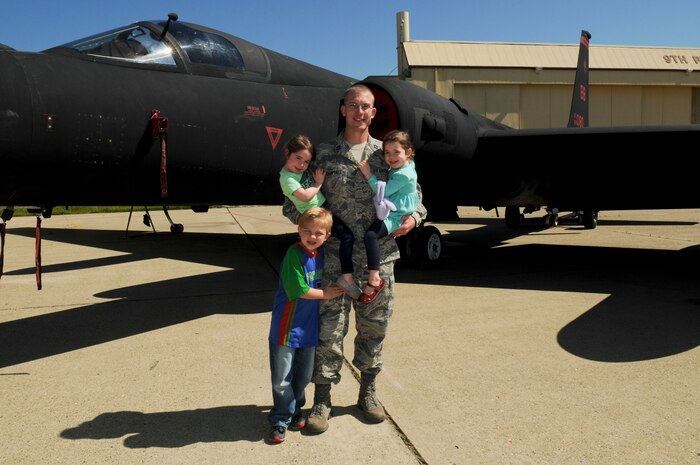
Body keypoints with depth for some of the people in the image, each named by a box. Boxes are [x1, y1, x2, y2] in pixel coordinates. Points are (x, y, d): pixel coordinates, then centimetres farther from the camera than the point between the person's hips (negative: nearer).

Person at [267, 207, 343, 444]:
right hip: (287, 327, -6)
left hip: (309, 326, 7)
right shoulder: (294, 254, -19)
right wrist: (325, 294, -11)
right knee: (282, 378, 3)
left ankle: (294, 410, 38)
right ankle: (281, 419, 19)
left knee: (303, 375, 18)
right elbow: (297, 290, -22)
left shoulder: (321, 253, 2)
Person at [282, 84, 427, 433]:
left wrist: (413, 217, -5)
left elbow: (414, 194, 15)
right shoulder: (323, 154, 4)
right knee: (329, 329, -1)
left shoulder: (387, 154, 9)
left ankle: (368, 393, 30)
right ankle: (322, 401, 14)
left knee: (373, 328, 13)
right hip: (335, 258, -2)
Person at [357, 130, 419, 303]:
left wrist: (369, 175, -17)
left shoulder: (404, 174, -21)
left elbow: (384, 191, -21)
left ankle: (374, 279, -27)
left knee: (371, 235, -29)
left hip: (396, 216, -12)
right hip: (391, 213, 12)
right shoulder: (401, 166, 10)